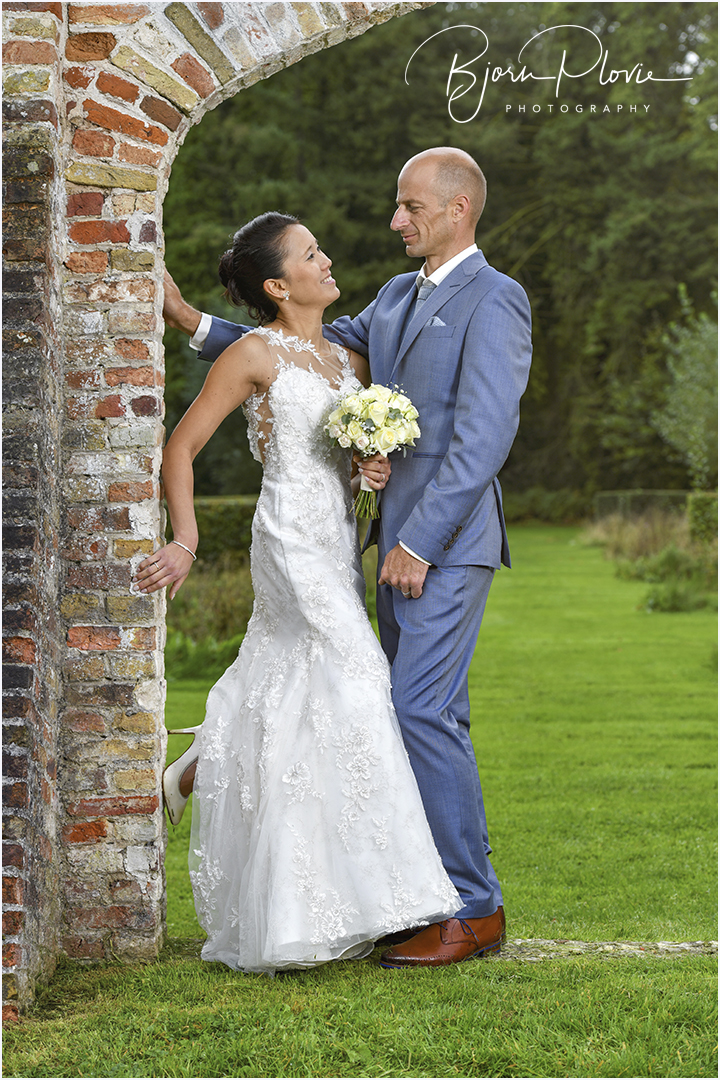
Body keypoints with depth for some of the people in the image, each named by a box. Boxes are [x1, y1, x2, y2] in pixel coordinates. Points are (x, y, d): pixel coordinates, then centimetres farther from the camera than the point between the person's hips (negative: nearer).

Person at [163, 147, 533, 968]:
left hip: (448, 542, -9)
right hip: (403, 540, 9)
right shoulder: (398, 298, 17)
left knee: (421, 711, -13)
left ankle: (475, 910, -7)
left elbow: (484, 438, -17)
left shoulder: (494, 300, -10)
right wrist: (197, 326, 15)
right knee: (426, 717, 9)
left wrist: (419, 544, -18)